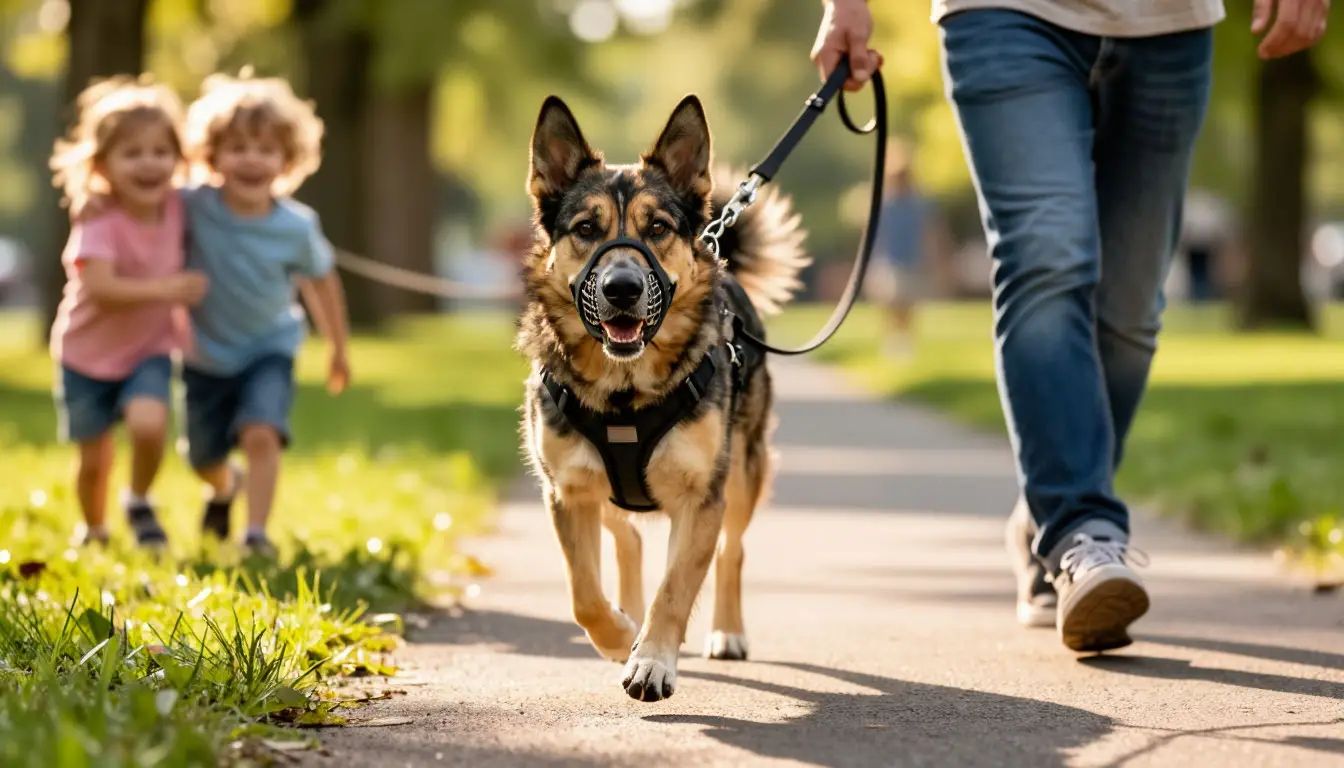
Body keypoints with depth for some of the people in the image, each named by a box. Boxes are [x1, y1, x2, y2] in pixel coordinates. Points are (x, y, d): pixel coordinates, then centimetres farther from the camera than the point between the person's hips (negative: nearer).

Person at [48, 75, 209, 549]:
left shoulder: (175, 206, -9)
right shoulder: (99, 221, -24)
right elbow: (100, 287, -37)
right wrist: (164, 289, -42)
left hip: (149, 349, 2)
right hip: (88, 354, -2)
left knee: (148, 422, -25)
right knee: (94, 459, 7)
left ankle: (139, 502, 4)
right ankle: (94, 532, 37)